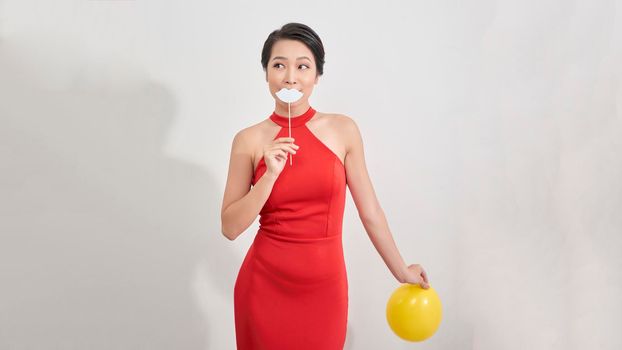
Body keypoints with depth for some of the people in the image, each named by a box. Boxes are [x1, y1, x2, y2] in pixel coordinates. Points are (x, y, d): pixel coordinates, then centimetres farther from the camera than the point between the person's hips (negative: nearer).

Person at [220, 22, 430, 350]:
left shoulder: (343, 129, -3)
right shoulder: (249, 139, -4)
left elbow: (370, 211, 4)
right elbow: (230, 227, -5)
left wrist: (401, 271, 10)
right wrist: (270, 174, -17)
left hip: (325, 286, 1)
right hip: (265, 284, 0)